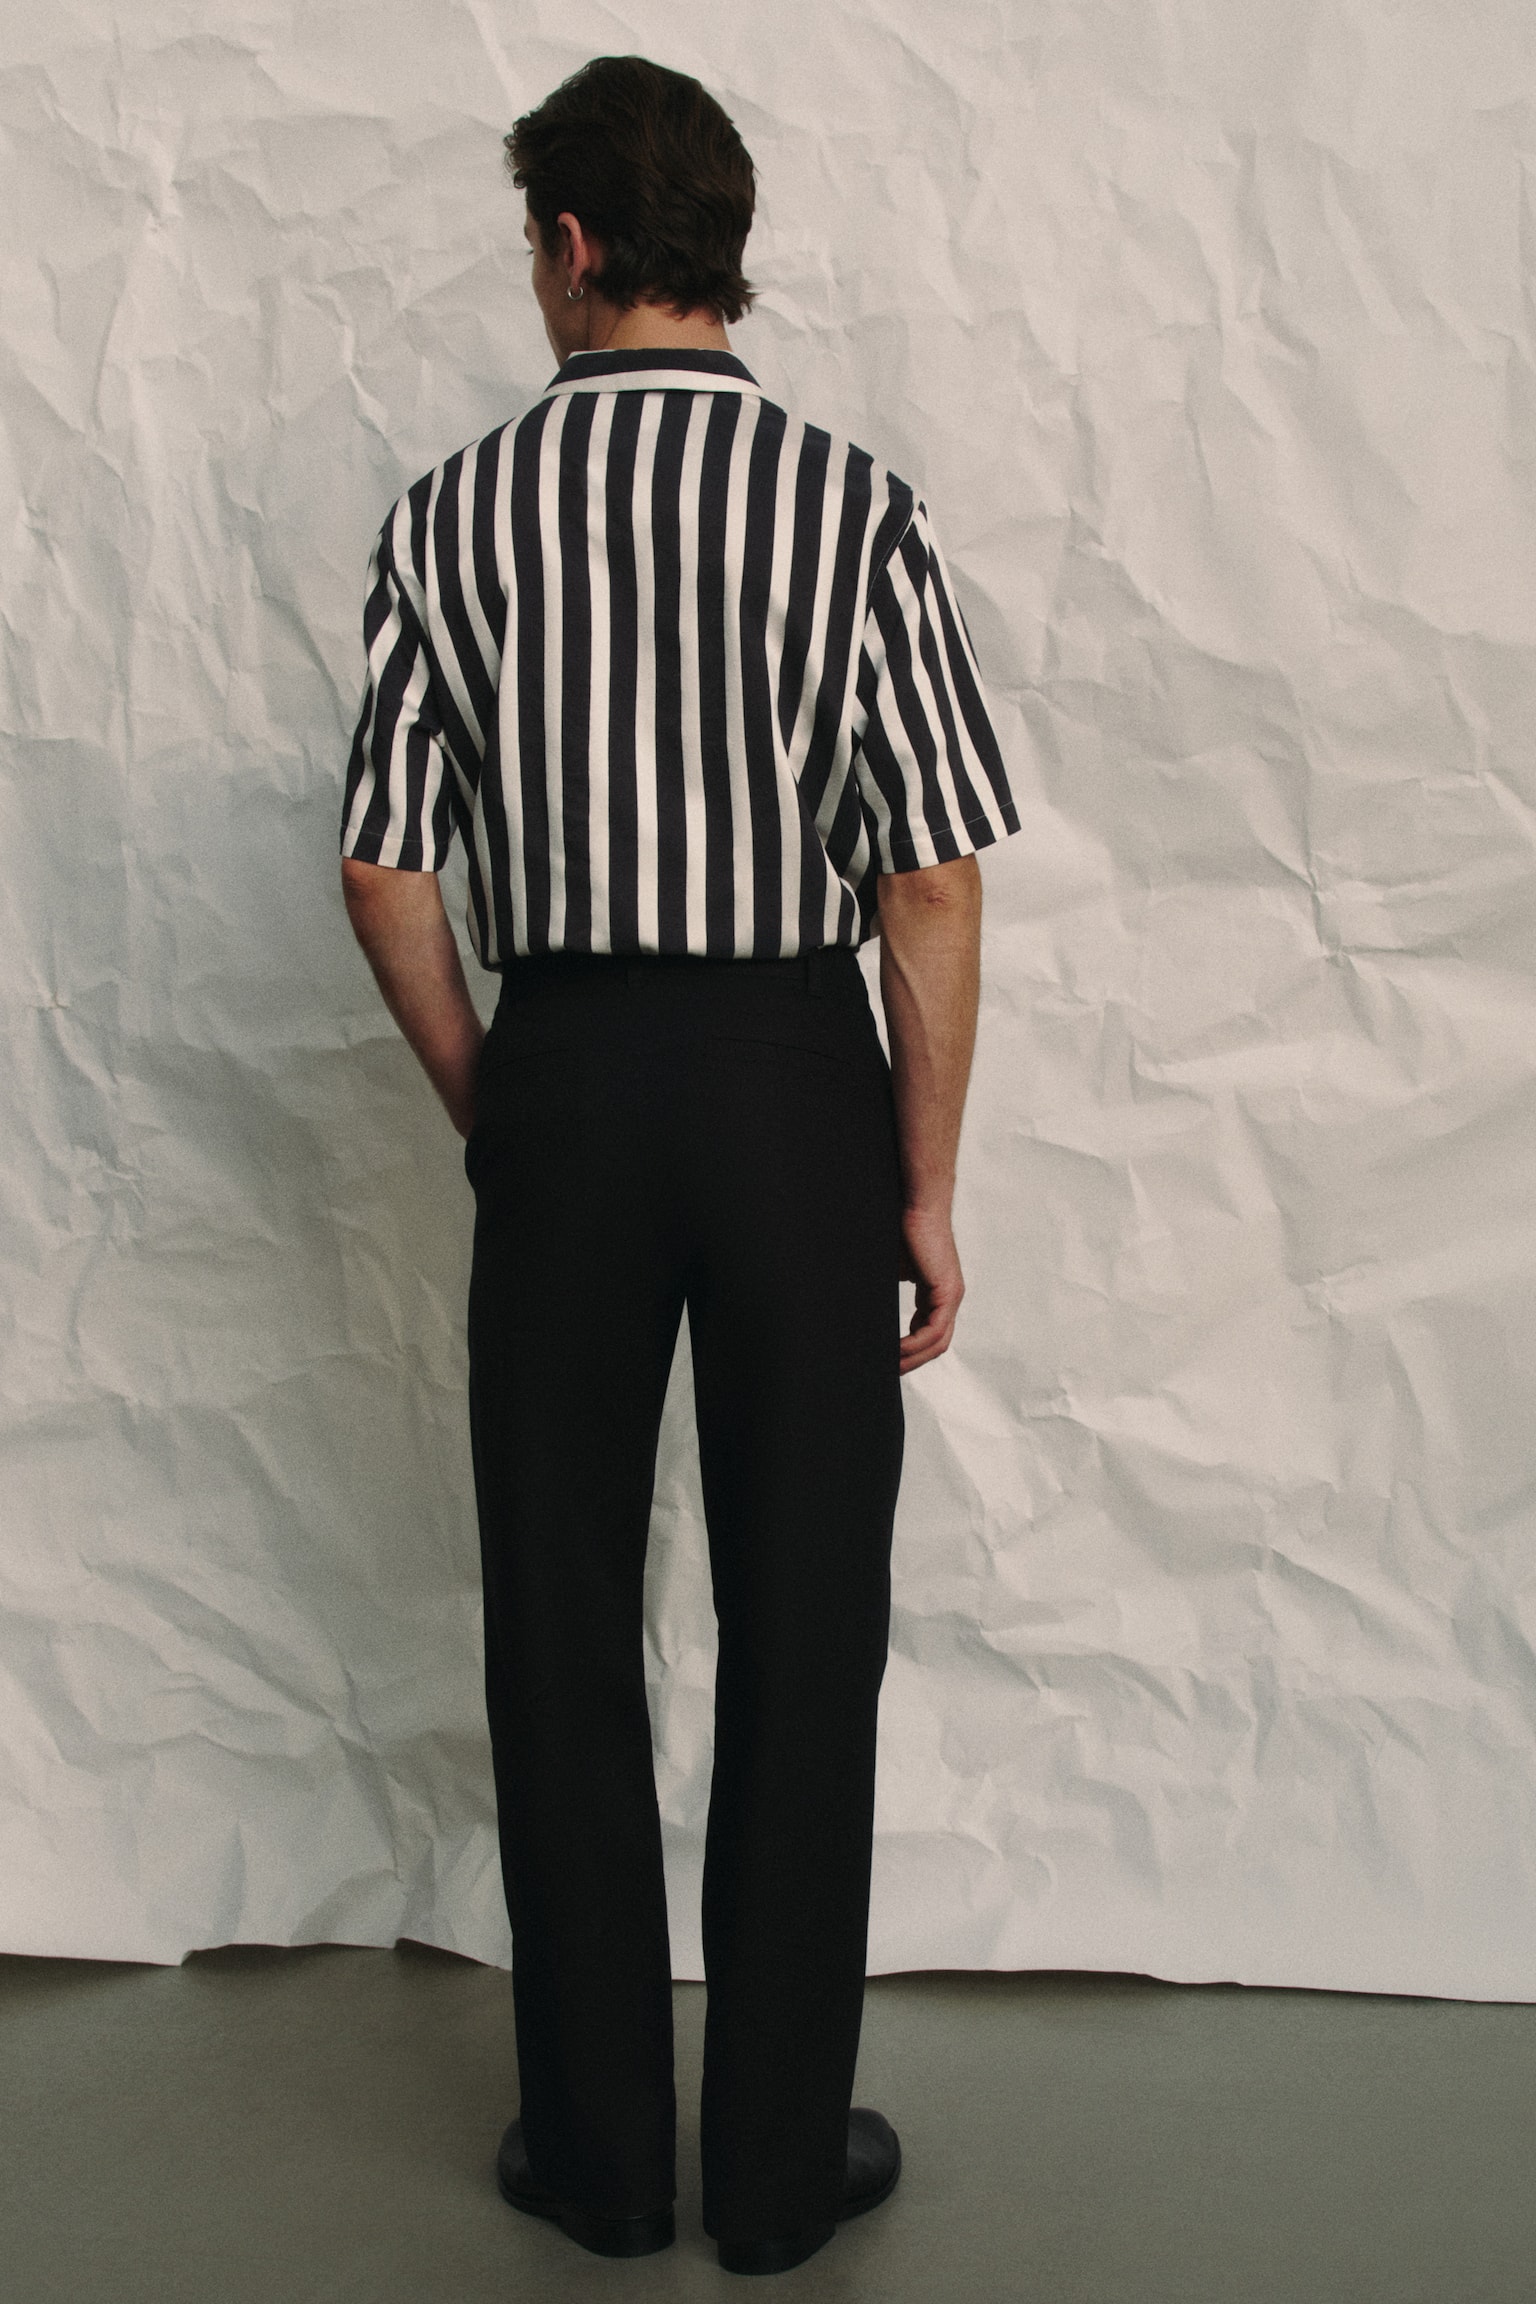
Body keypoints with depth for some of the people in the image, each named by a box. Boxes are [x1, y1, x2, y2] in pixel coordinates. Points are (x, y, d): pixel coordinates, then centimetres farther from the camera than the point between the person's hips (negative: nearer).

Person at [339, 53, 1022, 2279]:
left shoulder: (455, 516, -2)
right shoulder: (856, 507, -6)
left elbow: (385, 869, -2)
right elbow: (931, 883, -8)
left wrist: (489, 1110, 12)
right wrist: (926, 1185, 0)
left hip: (563, 1071, 1)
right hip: (796, 1073, -1)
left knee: (564, 1620, 13)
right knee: (802, 1627, 10)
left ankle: (599, 2151, 26)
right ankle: (783, 2162, 22)